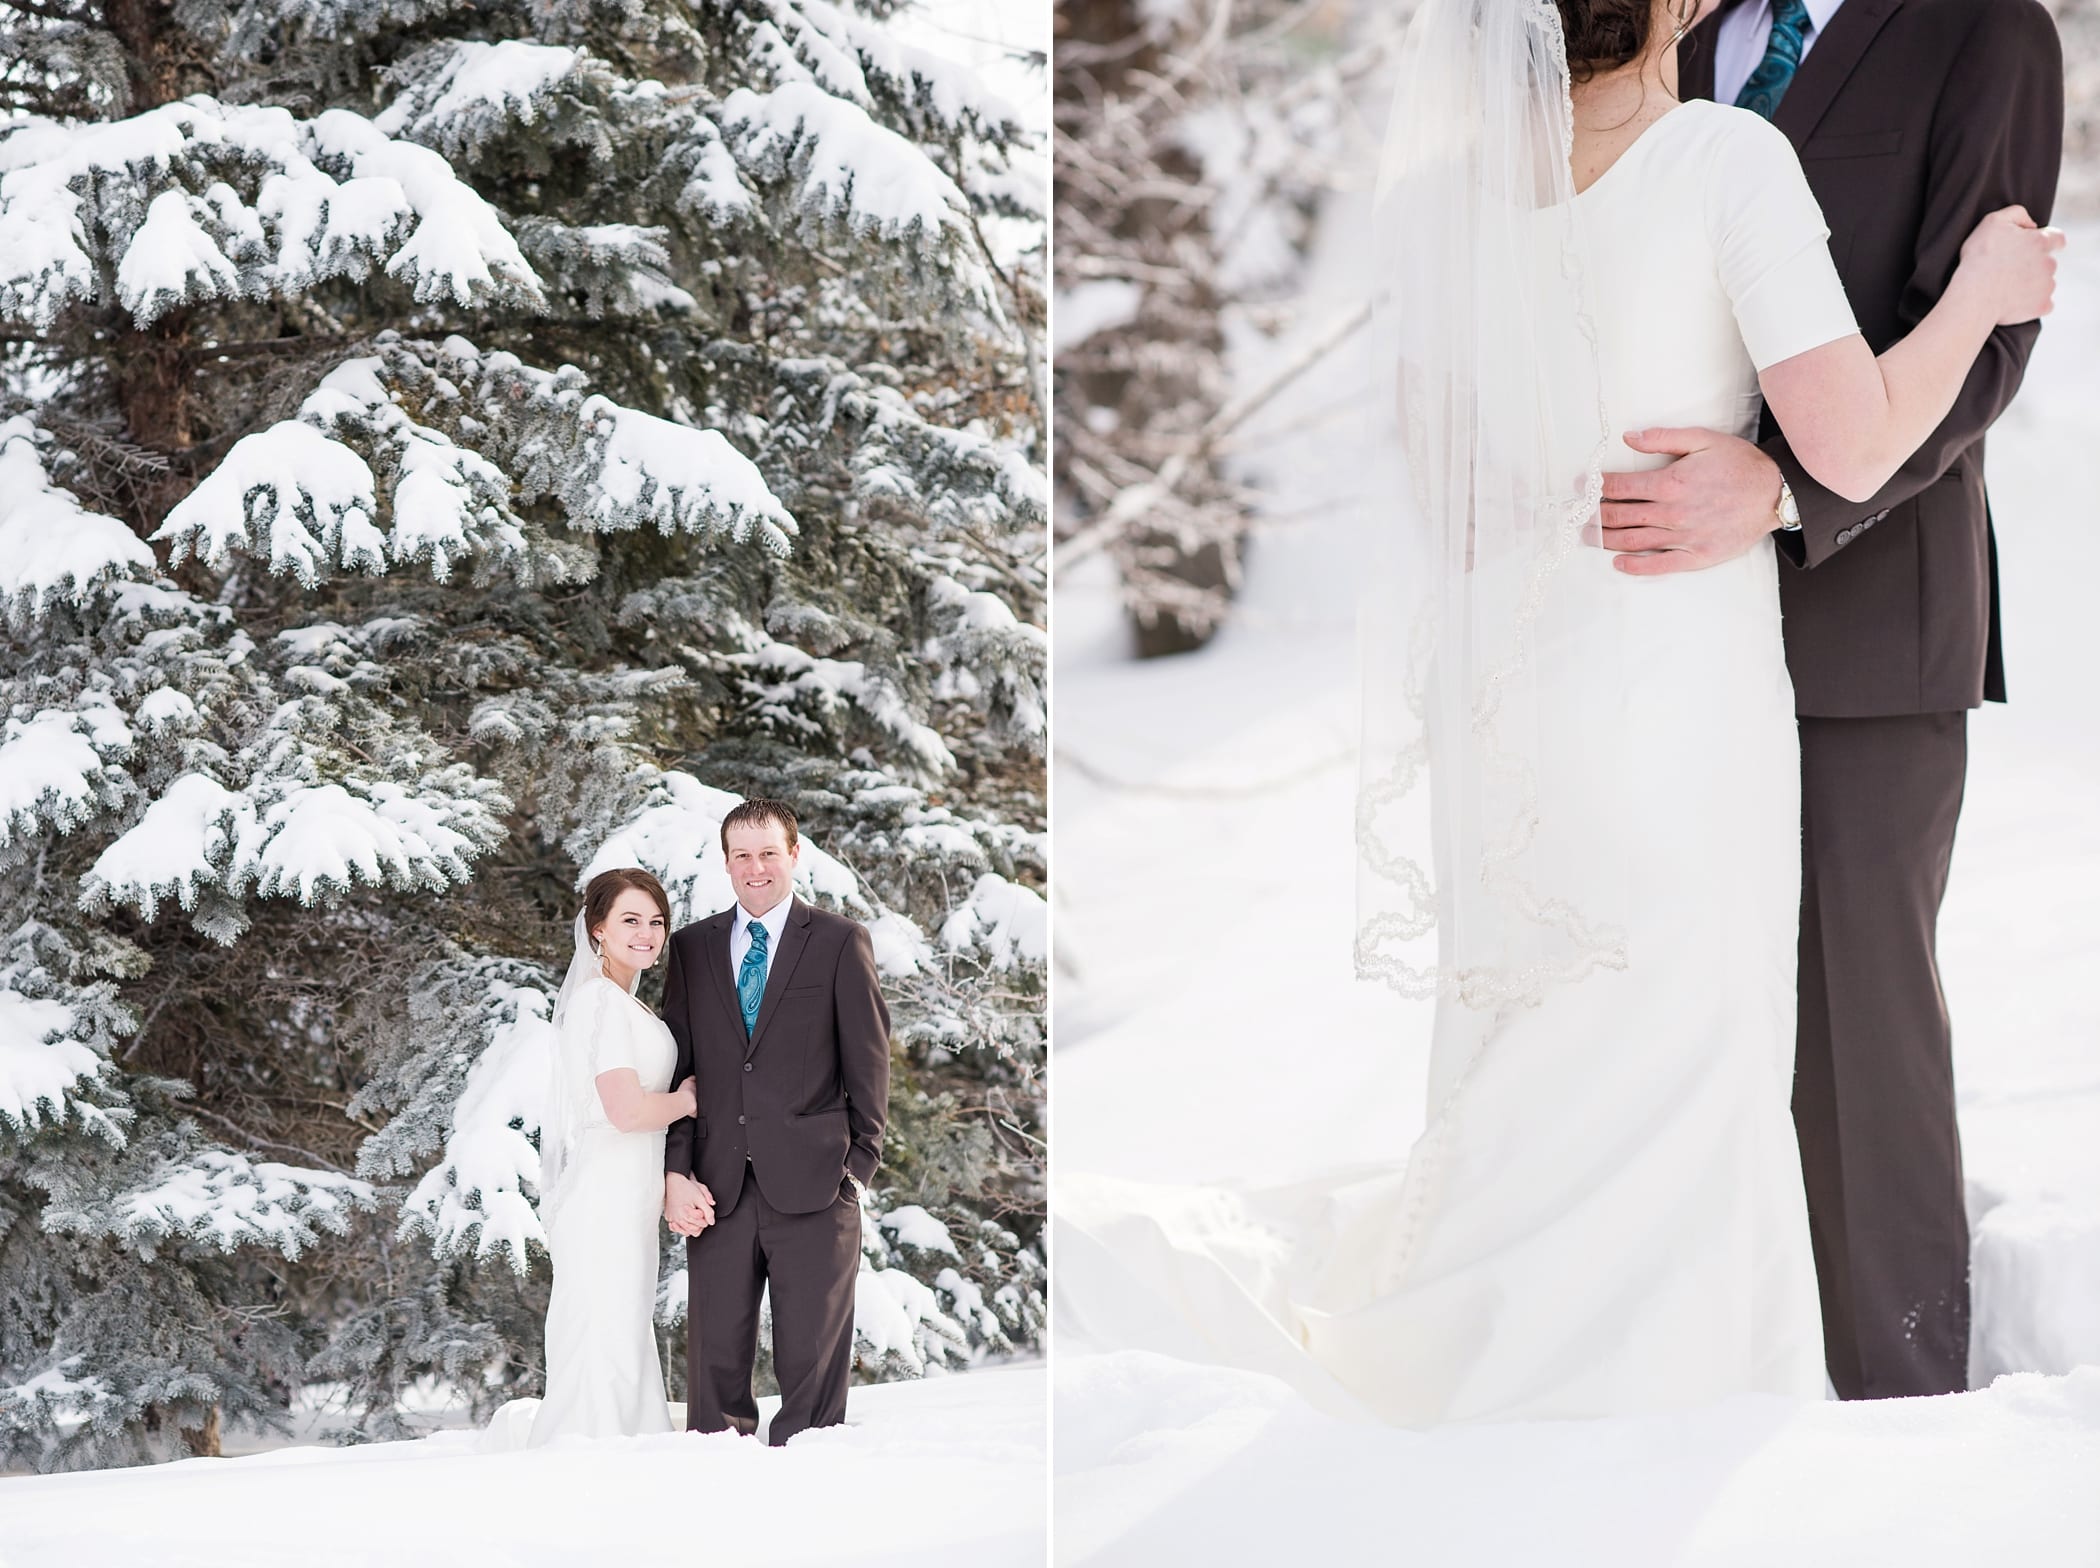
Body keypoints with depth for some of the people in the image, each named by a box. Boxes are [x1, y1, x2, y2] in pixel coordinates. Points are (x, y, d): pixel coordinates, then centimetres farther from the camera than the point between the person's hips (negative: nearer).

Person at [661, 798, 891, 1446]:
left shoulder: (841, 943, 4)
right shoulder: (692, 947, 13)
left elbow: (869, 1061, 4)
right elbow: (678, 1067, 9)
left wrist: (859, 1167, -2)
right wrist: (676, 1173, -1)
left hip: (813, 1186, -2)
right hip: (719, 1189, 2)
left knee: (813, 1366, 0)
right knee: (716, 1363, 3)